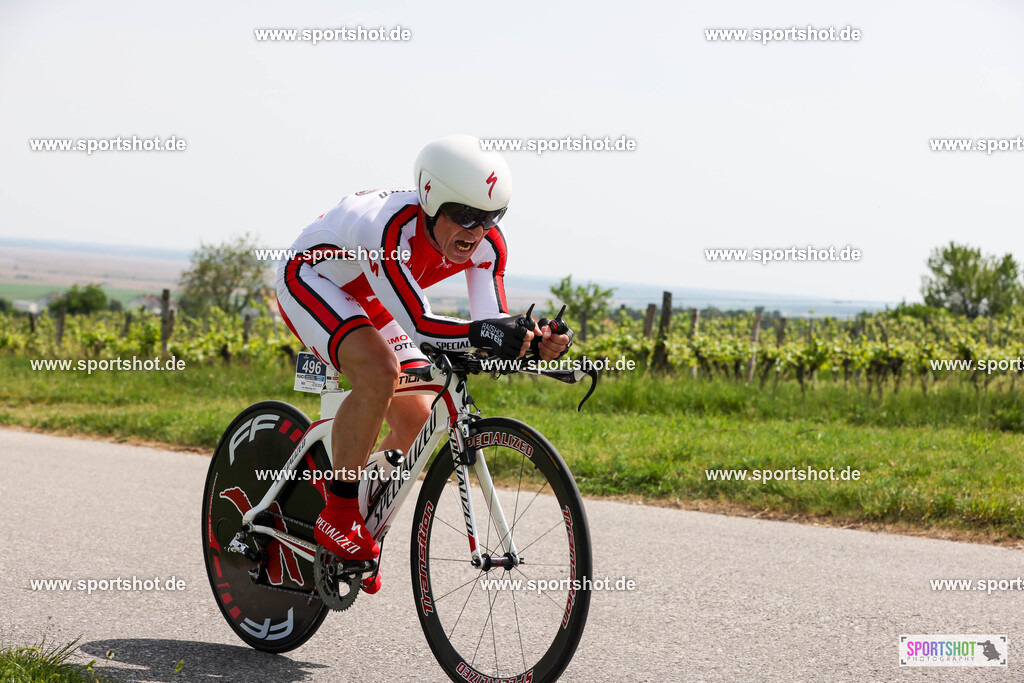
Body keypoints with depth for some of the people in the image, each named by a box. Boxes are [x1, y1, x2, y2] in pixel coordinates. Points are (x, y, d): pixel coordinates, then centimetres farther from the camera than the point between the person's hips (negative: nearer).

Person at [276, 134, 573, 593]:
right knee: (380, 370, -33)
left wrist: (533, 343, -46)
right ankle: (337, 516, -20)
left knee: (417, 417, -5)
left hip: (367, 301, 7)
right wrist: (480, 333, -57)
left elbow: (493, 323, -25)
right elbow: (418, 325, -41)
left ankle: (366, 534, 16)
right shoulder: (392, 230, -40)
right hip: (311, 279, -7)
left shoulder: (486, 244, -21)